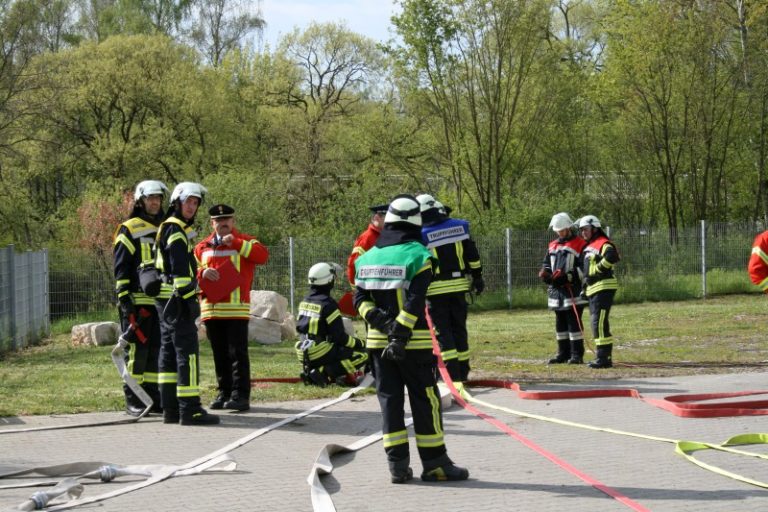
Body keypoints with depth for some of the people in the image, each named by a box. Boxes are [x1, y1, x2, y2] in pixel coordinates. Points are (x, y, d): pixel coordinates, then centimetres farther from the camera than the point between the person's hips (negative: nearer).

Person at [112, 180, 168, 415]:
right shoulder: (129, 230, -3)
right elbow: (121, 268, -8)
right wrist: (124, 299, -15)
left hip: (161, 301, 7)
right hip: (137, 299, -7)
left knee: (157, 349, 7)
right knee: (136, 350, -6)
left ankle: (153, 397, 14)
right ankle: (132, 400, -2)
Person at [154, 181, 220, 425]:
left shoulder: (169, 228, 22)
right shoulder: (175, 229, -11)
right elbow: (180, 268, -19)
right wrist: (186, 297, -22)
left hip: (167, 301, 11)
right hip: (177, 299, -11)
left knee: (169, 351, 11)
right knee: (187, 351, -11)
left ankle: (170, 409, 14)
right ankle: (189, 409, -14)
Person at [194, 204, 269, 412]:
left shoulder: (245, 242, 4)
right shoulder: (202, 247, 14)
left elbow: (263, 256, -13)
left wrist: (235, 243, -16)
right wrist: (202, 273, -8)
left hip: (237, 308, -4)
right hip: (211, 307, 4)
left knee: (238, 353, -8)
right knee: (220, 355, 9)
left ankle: (240, 395, -8)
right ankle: (224, 393, 15)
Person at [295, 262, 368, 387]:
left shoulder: (304, 301, 8)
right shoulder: (328, 304, -16)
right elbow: (339, 336, -16)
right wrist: (358, 343, 2)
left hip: (304, 356, 8)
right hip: (321, 353, -8)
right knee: (362, 355, -6)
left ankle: (311, 371, 8)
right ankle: (325, 372, -16)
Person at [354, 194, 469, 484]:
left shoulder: (369, 257, 8)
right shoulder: (418, 256, -10)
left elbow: (361, 299, 3)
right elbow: (414, 303, -17)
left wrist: (378, 320, -6)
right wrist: (401, 336, -18)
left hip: (378, 340, 5)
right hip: (413, 341, -5)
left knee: (389, 398, 8)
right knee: (425, 400, 2)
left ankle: (398, 464, 6)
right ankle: (434, 464, 5)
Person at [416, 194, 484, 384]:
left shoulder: (422, 235, -9)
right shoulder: (460, 226, 2)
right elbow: (472, 256, 5)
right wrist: (477, 277, 13)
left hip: (436, 290, -4)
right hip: (459, 286, 4)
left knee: (443, 332, 1)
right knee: (459, 329, 13)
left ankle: (453, 374, -7)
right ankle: (462, 372, 16)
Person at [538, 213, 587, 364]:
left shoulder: (580, 245, -5)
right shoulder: (552, 246, 17)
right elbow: (546, 265, 24)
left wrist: (567, 276, -20)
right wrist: (544, 273, 1)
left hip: (573, 291, -7)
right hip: (556, 291, 7)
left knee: (574, 323, -7)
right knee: (560, 323, 12)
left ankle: (577, 355, -4)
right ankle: (563, 353, 19)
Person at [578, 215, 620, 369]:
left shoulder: (603, 243, -10)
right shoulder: (588, 246, 21)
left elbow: (612, 256, -30)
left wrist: (598, 269, -21)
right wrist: (584, 285, 22)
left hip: (604, 288, -11)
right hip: (592, 289, 11)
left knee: (599, 322, -14)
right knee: (597, 323, 14)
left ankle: (603, 357, -15)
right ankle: (605, 356, 20)